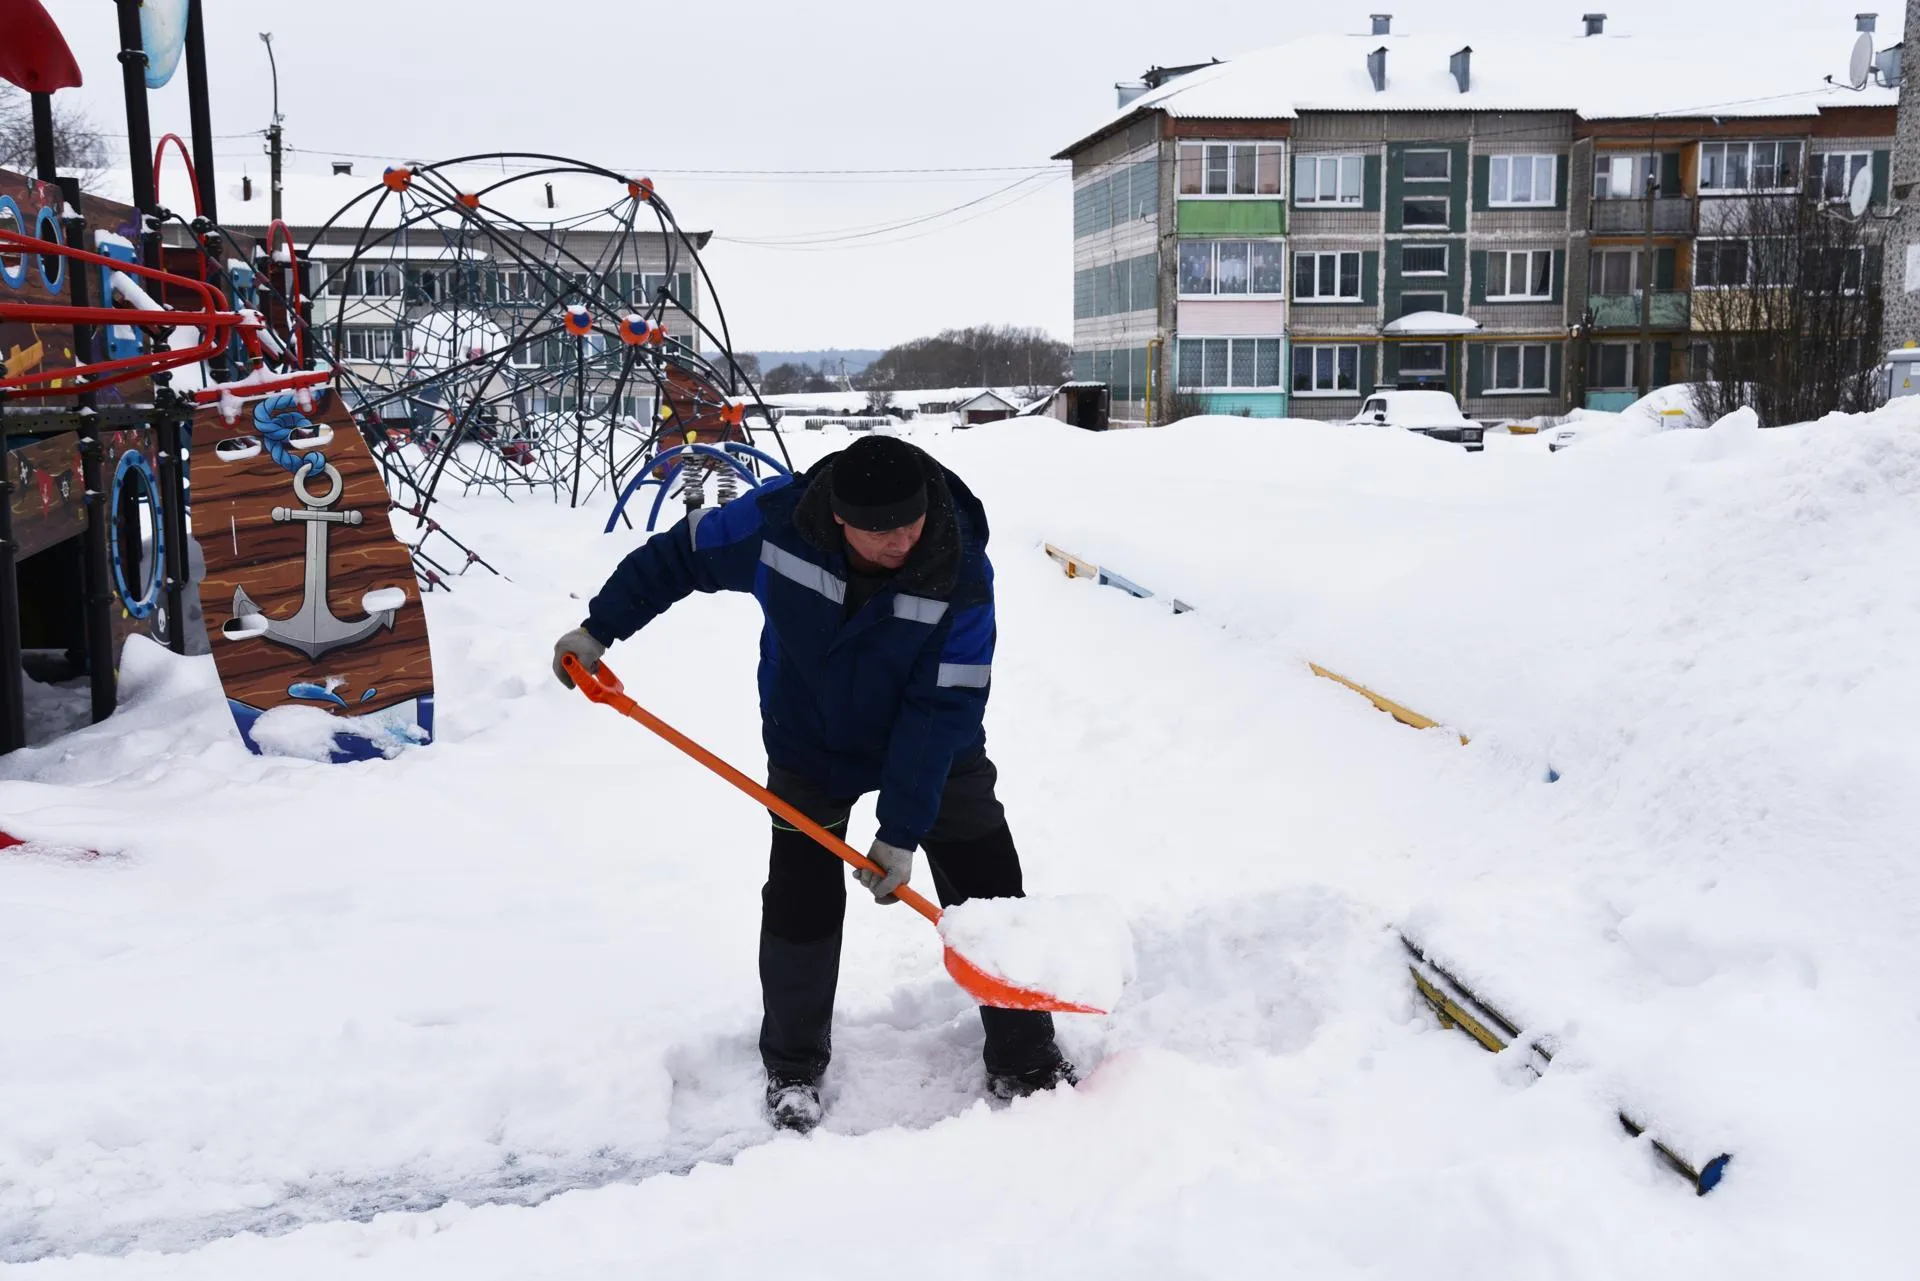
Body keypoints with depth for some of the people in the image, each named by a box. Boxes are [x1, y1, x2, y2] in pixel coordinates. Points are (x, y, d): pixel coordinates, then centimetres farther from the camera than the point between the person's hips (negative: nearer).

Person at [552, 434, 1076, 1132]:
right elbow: (677, 556, -8)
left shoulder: (963, 576, -31)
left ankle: (1026, 1060, 14)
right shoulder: (777, 518, -28)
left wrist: (902, 831, -27)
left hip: (936, 752, 0)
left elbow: (942, 708, -28)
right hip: (809, 744, 1)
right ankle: (792, 1067, 18)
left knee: (989, 893, -1)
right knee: (800, 899, -2)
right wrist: (599, 630, -3)